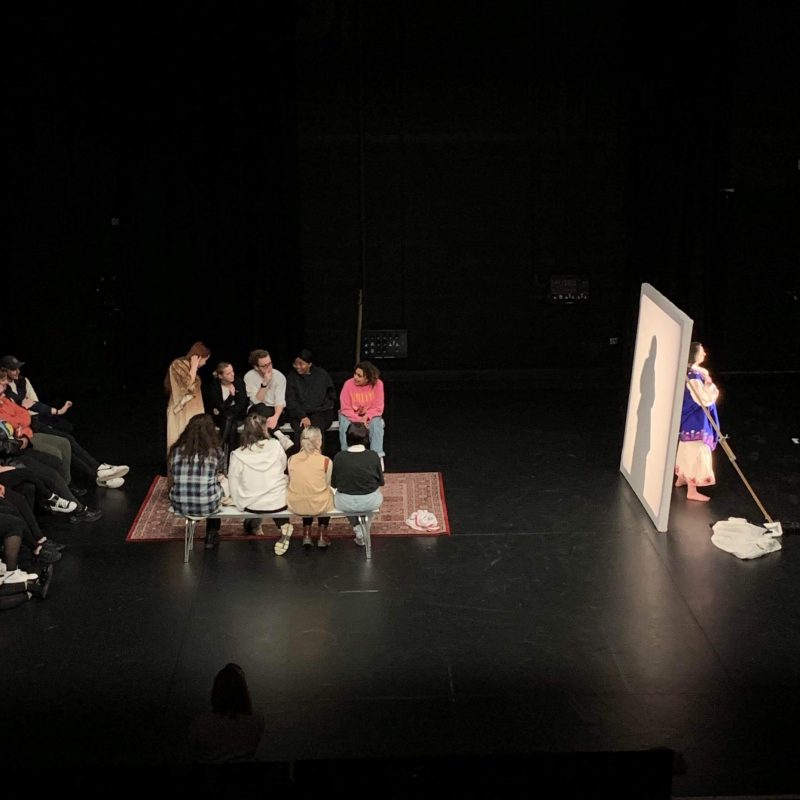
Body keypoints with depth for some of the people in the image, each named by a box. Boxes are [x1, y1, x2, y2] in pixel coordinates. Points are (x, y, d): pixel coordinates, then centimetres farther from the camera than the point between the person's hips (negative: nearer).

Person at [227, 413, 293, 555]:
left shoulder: (238, 455, -15)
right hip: (279, 503, -1)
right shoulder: (275, 446, -13)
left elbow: (233, 484, -6)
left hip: (251, 506, 1)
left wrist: (239, 503, 11)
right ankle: (284, 525, 14)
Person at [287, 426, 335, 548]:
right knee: (329, 493, 32)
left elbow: (291, 483, 5)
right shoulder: (326, 461, -12)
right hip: (319, 506, -3)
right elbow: (327, 485, -6)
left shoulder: (292, 460, -4)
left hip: (296, 505, 3)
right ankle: (322, 536, 33)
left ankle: (306, 535, 32)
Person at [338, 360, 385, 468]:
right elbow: (345, 409, -14)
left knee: (376, 423, -30)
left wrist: (366, 417, -28)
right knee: (344, 423, -31)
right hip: (351, 415, 0)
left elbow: (378, 408, -12)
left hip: (370, 415, 0)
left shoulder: (377, 384, -17)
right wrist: (358, 420, -27)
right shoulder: (348, 384, -18)